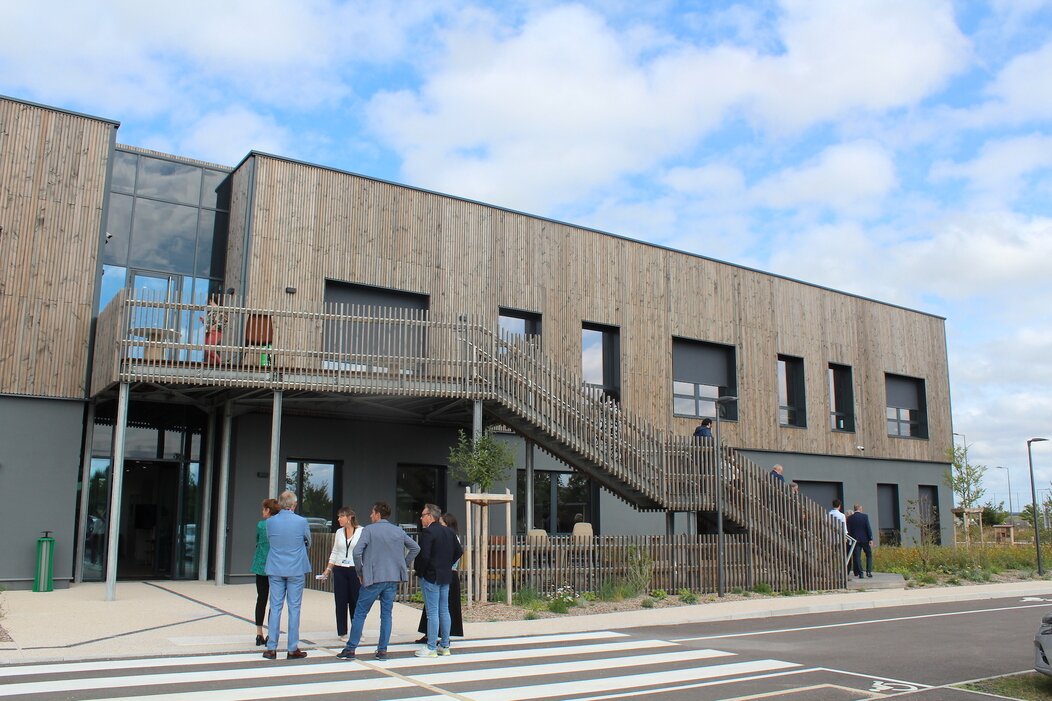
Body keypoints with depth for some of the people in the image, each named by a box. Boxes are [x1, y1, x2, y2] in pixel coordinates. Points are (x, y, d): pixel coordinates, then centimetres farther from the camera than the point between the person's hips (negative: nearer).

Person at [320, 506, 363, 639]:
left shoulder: (361, 531, -5)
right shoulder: (339, 532, 9)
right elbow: (334, 552, 15)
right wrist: (328, 569, 9)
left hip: (356, 570, -4)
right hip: (339, 570, 4)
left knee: (356, 601, 1)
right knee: (341, 601, 4)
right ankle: (342, 632, 13)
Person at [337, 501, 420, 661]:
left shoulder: (369, 530, -6)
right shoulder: (398, 531, 8)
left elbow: (357, 552, -16)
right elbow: (415, 548, 11)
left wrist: (360, 572, -4)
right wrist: (403, 565, 14)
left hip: (373, 578, -4)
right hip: (393, 579, 4)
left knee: (360, 613, 5)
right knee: (386, 614, 10)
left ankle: (350, 649, 7)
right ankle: (382, 650, 10)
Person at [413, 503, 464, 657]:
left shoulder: (427, 532, -15)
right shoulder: (449, 532, 10)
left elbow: (424, 555, -22)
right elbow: (459, 551, 13)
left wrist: (419, 570, -8)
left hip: (430, 577, -8)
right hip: (446, 576, 8)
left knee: (432, 612, -4)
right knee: (444, 611, 12)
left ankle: (431, 648, 1)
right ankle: (444, 646, 18)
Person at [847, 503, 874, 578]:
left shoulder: (850, 518, -1)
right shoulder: (865, 516, -5)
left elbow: (848, 530, 0)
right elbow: (868, 528, -8)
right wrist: (871, 539, -5)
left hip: (855, 540, 1)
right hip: (865, 539, -1)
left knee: (857, 557, 4)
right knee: (869, 555, 14)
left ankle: (860, 573, 1)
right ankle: (868, 571, 5)